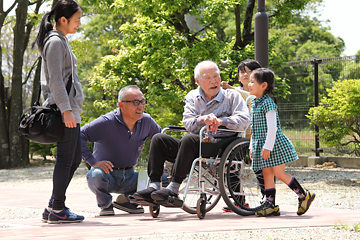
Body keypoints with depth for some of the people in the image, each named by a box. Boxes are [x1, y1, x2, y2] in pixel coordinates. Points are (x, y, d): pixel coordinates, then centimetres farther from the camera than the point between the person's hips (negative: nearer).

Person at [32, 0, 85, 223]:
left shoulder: (61, 41, 20)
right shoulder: (55, 42, -11)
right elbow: (55, 79, -18)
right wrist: (66, 109, -23)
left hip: (71, 108, 10)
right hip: (65, 108, -10)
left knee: (75, 158, 11)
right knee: (66, 159, -8)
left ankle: (54, 207, 14)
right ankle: (57, 210, -3)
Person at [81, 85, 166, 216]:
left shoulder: (146, 121, -3)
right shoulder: (107, 122, -19)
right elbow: (78, 135, -24)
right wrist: (93, 162, -28)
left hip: (129, 176, 5)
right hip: (107, 173, -4)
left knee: (164, 179, -15)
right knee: (96, 175, -40)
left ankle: (126, 200, 8)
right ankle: (105, 204, -4)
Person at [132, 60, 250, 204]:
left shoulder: (232, 96, 6)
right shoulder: (192, 97, 16)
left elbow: (244, 121, -8)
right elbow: (187, 123, 1)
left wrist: (220, 121, -19)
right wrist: (202, 120, -20)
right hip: (195, 147, 6)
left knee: (189, 139, -34)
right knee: (159, 139, -8)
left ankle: (173, 189, -37)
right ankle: (153, 186, -21)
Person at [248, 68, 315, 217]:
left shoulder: (267, 103, -14)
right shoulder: (254, 103, 14)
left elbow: (272, 127, -19)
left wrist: (268, 147, -22)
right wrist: (252, 146, 20)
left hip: (274, 144, -9)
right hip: (260, 144, 9)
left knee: (279, 173, -8)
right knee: (267, 174, 6)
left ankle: (304, 196, 3)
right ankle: (270, 205, 8)